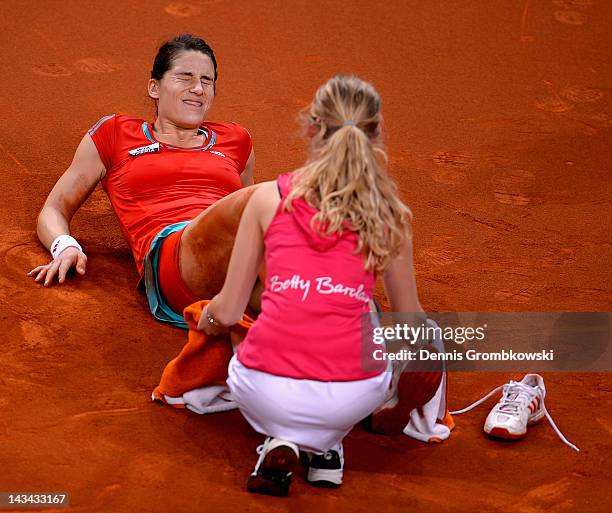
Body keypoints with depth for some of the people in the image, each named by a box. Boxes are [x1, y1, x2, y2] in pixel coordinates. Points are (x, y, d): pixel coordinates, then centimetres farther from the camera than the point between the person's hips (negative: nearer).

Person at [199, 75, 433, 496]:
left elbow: (227, 313, 8)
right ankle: (325, 444, 14)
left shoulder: (269, 197, 4)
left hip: (267, 392, 0)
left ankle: (281, 441, 8)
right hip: (352, 396, 0)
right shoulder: (389, 213, 6)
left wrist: (205, 320, 33)